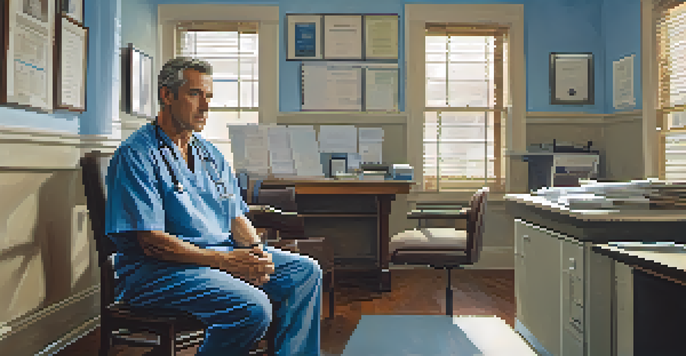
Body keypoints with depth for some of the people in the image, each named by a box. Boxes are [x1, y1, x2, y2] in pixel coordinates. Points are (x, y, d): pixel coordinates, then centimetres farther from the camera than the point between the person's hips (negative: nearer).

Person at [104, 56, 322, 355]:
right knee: (253, 308, -30)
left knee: (306, 272, -4)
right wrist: (224, 260, -20)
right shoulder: (136, 154, -9)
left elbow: (236, 217, 16)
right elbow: (152, 242, -17)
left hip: (223, 255, 8)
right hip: (161, 269, -8)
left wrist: (256, 251, -7)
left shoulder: (210, 154, 17)